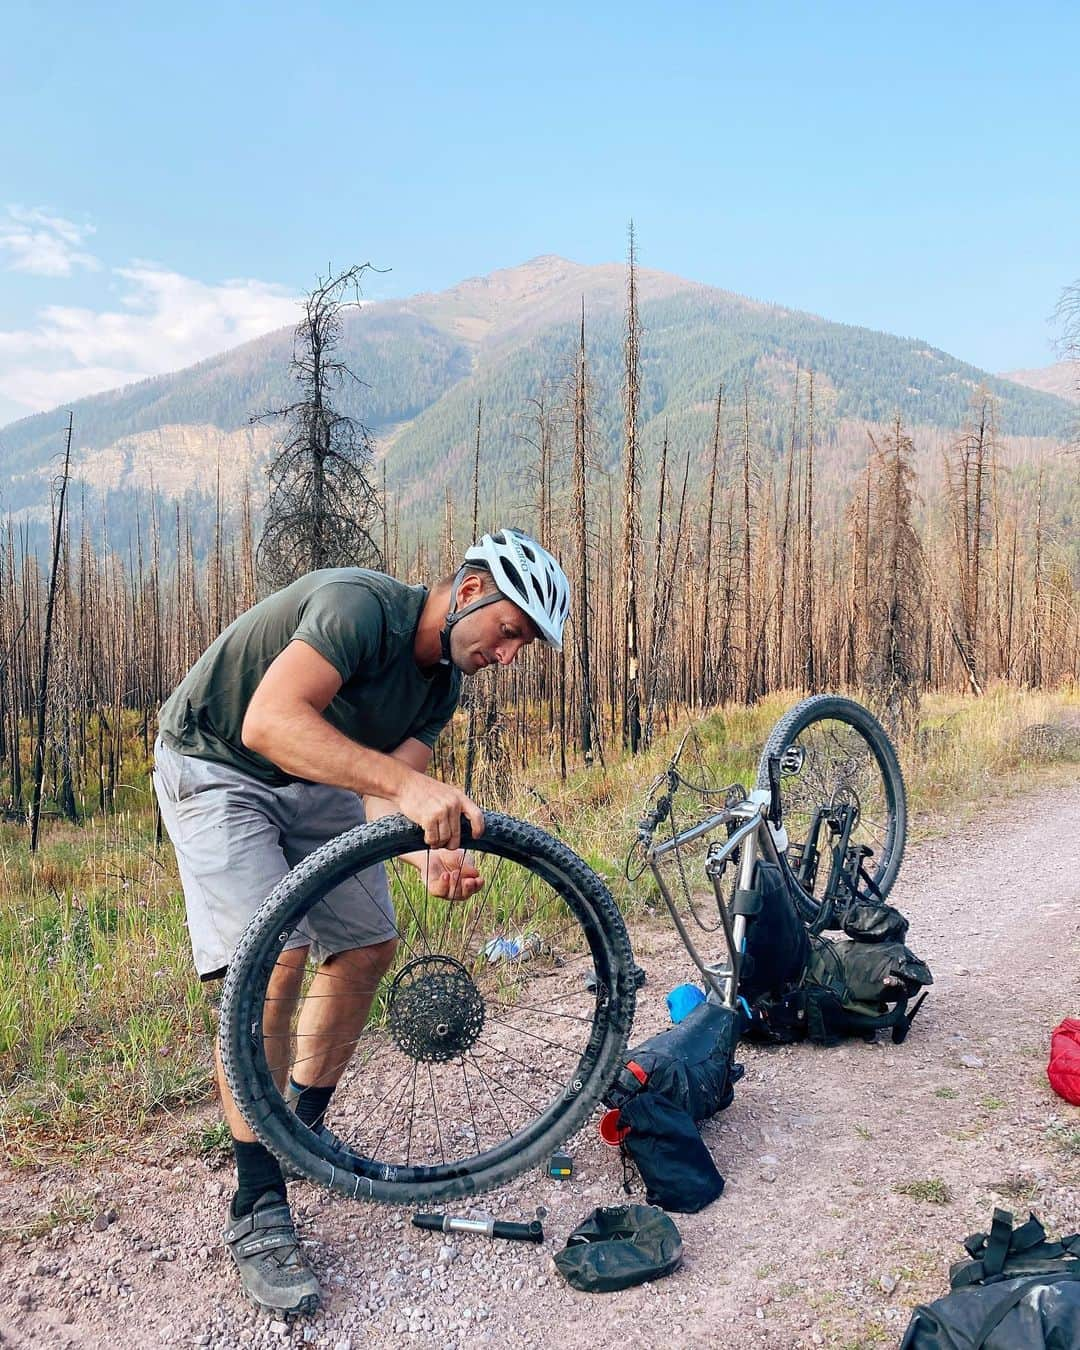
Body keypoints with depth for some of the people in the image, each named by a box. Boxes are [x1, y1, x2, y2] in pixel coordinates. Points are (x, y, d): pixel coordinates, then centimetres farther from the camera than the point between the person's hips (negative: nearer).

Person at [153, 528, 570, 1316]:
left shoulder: (441, 683, -3)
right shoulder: (361, 604, -29)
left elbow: (384, 795, -10)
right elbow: (268, 721, -42)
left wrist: (431, 856, -32)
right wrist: (408, 784, -49)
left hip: (311, 785, 8)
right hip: (215, 769, -8)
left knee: (368, 945, 6)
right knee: (272, 958, -21)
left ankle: (305, 1128, 24)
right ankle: (258, 1211, -10)